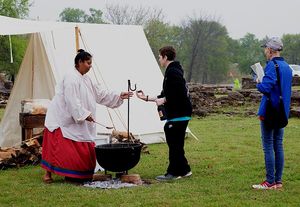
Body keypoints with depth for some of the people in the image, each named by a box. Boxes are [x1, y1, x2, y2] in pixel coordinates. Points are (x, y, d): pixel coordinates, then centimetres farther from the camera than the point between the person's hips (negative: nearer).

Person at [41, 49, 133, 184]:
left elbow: (100, 94, 15)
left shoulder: (86, 80, 13)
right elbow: (72, 101, -23)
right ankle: (48, 174, -1)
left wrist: (119, 97, 9)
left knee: (83, 150, 6)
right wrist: (84, 114, -25)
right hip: (61, 119, -9)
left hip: (76, 122, 9)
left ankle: (72, 175, 14)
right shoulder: (71, 78, -16)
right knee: (60, 149, -10)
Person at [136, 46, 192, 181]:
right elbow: (168, 95, 23)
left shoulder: (173, 72, -14)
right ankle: (184, 170, 21)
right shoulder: (173, 71, 19)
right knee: (176, 144, 14)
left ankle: (173, 172, 1)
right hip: (180, 114, 10)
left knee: (174, 143, -4)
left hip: (178, 115, -10)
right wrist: (146, 98, 24)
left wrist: (163, 100, -15)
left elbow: (179, 93, -25)